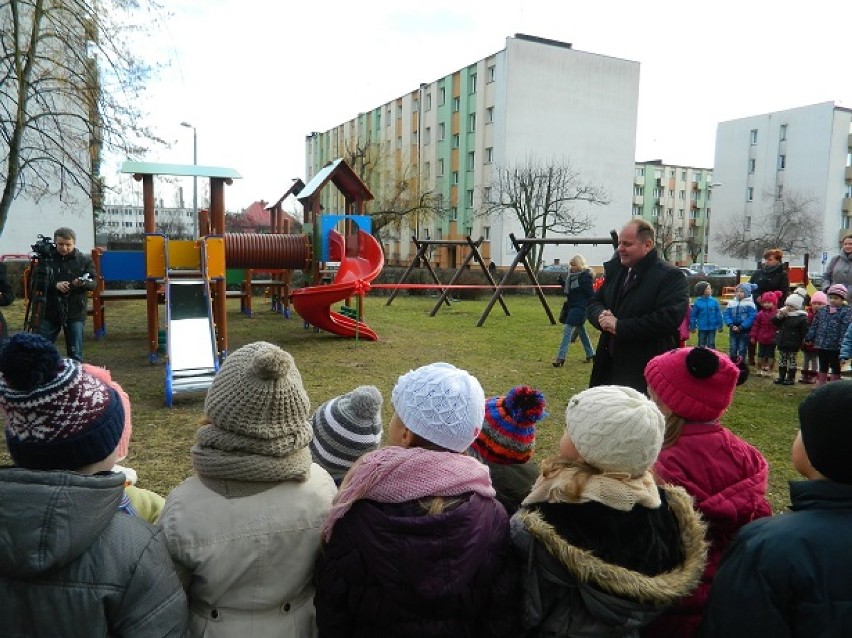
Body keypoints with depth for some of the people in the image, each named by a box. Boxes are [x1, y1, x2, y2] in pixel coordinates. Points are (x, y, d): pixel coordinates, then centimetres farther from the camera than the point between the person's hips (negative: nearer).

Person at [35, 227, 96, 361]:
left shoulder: (85, 260, 0)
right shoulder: (46, 259, 1)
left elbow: (94, 283, -4)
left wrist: (83, 283, -27)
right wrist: (55, 285, -21)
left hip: (75, 313, -1)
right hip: (50, 311, 1)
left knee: (75, 353, 5)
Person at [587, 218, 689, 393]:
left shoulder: (671, 277, -10)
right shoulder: (614, 270, 12)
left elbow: (669, 318, -23)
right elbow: (593, 303, 15)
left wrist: (620, 327, -21)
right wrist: (602, 315, -10)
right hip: (609, 366, 7)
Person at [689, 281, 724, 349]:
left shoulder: (714, 301, -7)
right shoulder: (698, 302, -10)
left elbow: (718, 314, -2)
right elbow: (693, 315, -3)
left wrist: (720, 326, -1)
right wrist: (692, 327, 0)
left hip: (712, 328, 1)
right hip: (702, 328, 0)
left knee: (711, 345, 10)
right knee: (701, 345, 13)